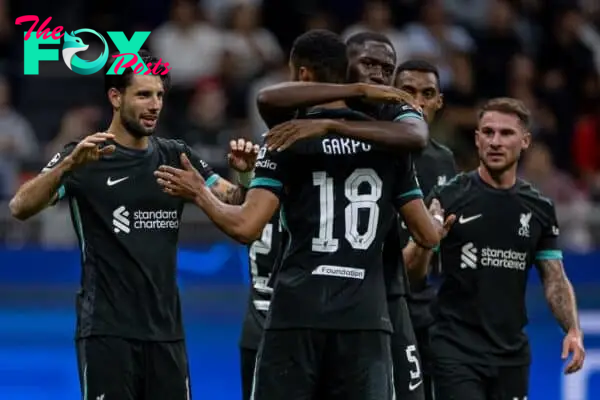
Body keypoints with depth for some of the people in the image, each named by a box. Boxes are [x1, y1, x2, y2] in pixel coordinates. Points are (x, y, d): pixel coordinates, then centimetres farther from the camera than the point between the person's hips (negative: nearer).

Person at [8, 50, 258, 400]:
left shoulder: (175, 157, 11)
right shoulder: (84, 158, -4)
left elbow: (236, 201, 8)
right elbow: (21, 208, -17)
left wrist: (247, 173, -14)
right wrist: (70, 164, -33)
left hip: (166, 332, 5)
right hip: (107, 331, -5)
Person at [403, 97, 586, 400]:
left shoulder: (539, 209, 9)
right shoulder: (447, 198, -4)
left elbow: (554, 279, 11)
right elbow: (412, 272, -5)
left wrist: (573, 330, -5)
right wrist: (423, 245, -27)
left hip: (511, 353, 5)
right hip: (457, 350, -4)